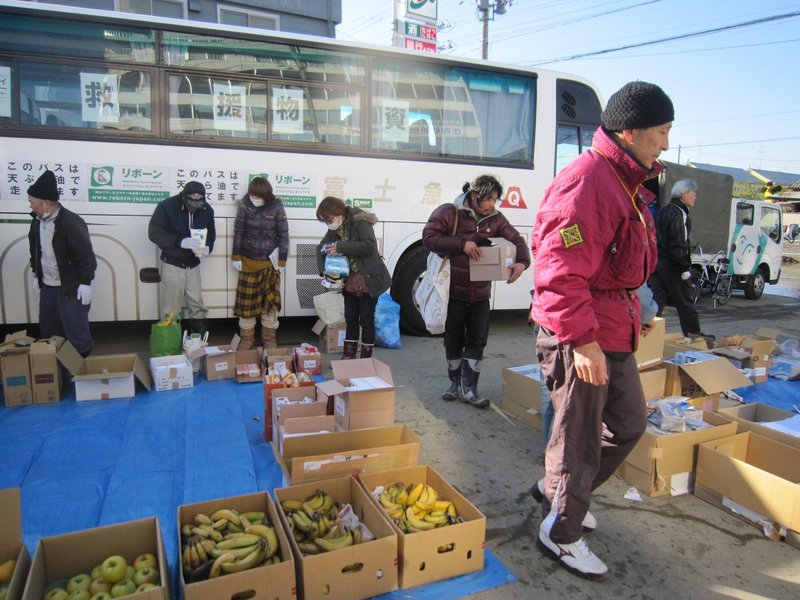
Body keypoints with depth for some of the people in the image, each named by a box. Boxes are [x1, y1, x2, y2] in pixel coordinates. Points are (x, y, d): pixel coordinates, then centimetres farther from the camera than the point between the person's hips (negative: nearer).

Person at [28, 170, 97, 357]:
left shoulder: (72, 222, -22)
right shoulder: (37, 220, 2)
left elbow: (86, 255, -20)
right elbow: (35, 250, 16)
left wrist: (85, 283, -19)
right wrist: (36, 274, 19)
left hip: (71, 286, -8)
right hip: (47, 285, 8)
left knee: (75, 328, 0)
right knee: (47, 327, 19)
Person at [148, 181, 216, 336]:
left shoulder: (206, 210, -5)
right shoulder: (167, 206, -17)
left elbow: (211, 234, 6)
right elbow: (154, 233, -16)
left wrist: (207, 248, -17)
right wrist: (181, 241, -31)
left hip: (193, 265, 4)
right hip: (172, 264, -3)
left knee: (197, 306, 8)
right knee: (171, 310, 2)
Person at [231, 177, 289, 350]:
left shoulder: (276, 207, -11)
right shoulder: (244, 206, -8)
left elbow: (283, 234, -5)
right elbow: (238, 232, 0)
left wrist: (281, 261, -6)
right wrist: (236, 257, 0)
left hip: (270, 261, -1)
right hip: (248, 260, 1)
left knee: (270, 301, 7)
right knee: (246, 300, 7)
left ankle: (269, 338, 22)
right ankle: (246, 337, 23)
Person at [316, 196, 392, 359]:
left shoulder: (360, 222, -16)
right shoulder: (335, 228, 6)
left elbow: (369, 246, -27)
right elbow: (322, 248, 13)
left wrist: (341, 247, -26)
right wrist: (324, 270, -3)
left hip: (368, 280, -7)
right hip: (350, 280, 7)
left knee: (366, 320, 0)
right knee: (350, 318, 13)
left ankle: (366, 358, 11)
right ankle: (348, 355, 23)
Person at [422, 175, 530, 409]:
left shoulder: (495, 219, 4)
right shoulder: (450, 212, -9)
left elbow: (516, 240, 4)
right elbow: (429, 237, -16)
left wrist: (522, 262, -17)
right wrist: (462, 244, -23)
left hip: (480, 293, 4)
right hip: (453, 291, -3)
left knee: (477, 341, 2)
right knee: (454, 340, 9)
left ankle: (469, 389, 13)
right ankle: (456, 384, 28)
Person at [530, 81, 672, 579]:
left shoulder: (624, 182, 14)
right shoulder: (586, 182, -20)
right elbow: (560, 271, -27)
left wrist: (629, 316, 21)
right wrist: (583, 340, -26)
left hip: (614, 333, 10)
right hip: (580, 339, -10)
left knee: (629, 423, 22)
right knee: (580, 438, 5)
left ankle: (558, 490, 40)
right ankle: (561, 534, 28)